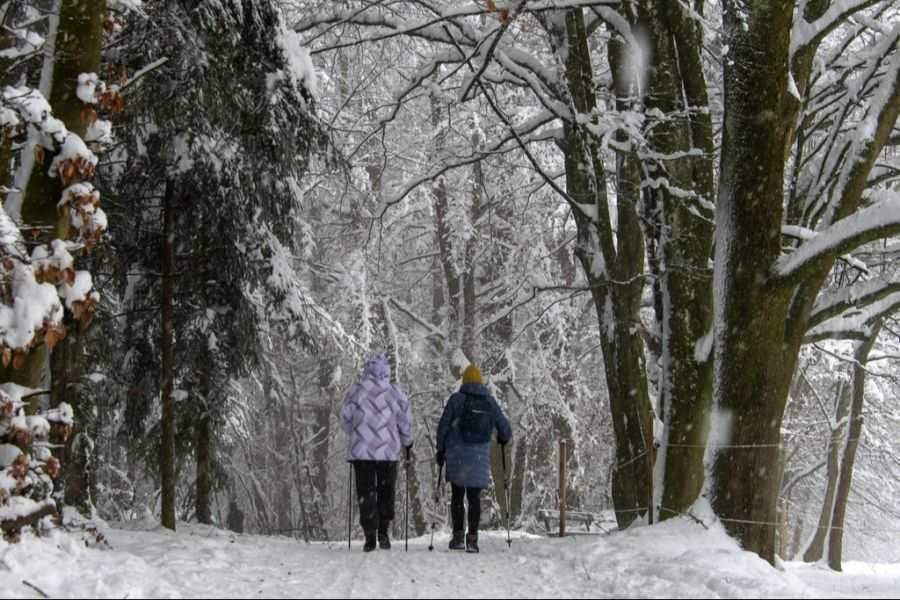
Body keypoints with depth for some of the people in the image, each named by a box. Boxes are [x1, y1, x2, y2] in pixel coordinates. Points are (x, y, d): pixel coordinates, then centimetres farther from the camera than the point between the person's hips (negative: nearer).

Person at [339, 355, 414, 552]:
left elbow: (344, 418, 8)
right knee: (386, 490, 14)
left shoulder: (356, 391, -1)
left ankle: (370, 537, -1)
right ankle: (383, 532, 6)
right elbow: (406, 421, 6)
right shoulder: (394, 392, -2)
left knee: (365, 493, 5)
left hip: (361, 451, 0)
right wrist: (407, 442, 24)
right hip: (388, 451, 0)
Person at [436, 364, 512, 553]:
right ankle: (472, 538, -4)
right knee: (474, 497, 4)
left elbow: (443, 426, -2)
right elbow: (505, 430, 6)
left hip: (456, 455, -1)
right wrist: (502, 439, 29)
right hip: (480, 456, 1)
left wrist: (441, 450, 9)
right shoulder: (490, 401, 3)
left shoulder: (456, 399, -2)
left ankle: (458, 536, 9)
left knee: (457, 496, 10)